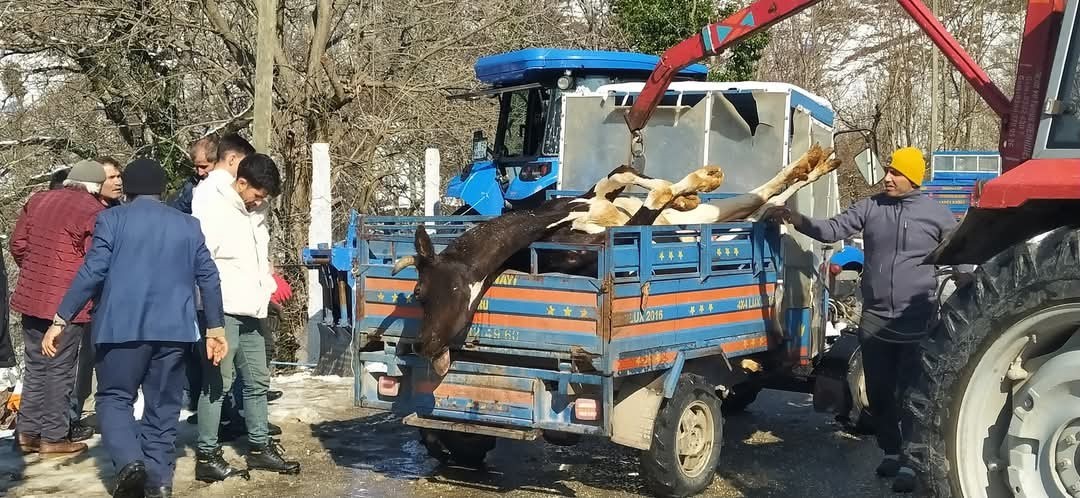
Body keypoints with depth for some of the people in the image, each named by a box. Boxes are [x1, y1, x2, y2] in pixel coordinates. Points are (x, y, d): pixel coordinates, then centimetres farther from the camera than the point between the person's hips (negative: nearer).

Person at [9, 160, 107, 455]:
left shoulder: (37, 201, 9)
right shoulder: (93, 211, -12)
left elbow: (18, 245, 12)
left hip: (31, 297, 7)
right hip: (66, 303, -7)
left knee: (35, 367, 16)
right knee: (59, 370, 3)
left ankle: (27, 432, 19)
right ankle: (53, 436, 10)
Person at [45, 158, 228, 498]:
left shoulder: (112, 219, 2)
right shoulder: (188, 225, 12)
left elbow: (93, 272, -6)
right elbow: (208, 277, 10)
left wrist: (61, 319, -2)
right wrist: (215, 327, 15)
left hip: (123, 327, -3)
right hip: (173, 328, 3)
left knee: (114, 398, 10)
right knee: (163, 408, 10)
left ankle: (129, 462, -13)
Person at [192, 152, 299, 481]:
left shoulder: (253, 211, 13)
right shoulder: (212, 207, -13)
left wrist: (269, 287, 14)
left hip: (249, 311, 9)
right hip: (222, 311, -9)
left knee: (257, 380, 13)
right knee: (218, 383, -5)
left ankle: (259, 447, 24)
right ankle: (207, 456, 4)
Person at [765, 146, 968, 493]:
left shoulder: (936, 214, -2)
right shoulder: (870, 207, 4)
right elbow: (832, 231, -1)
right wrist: (796, 220, -16)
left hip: (917, 322, -3)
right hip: (874, 320, 4)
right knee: (879, 393, 11)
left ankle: (910, 461, 6)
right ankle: (891, 453, 27)